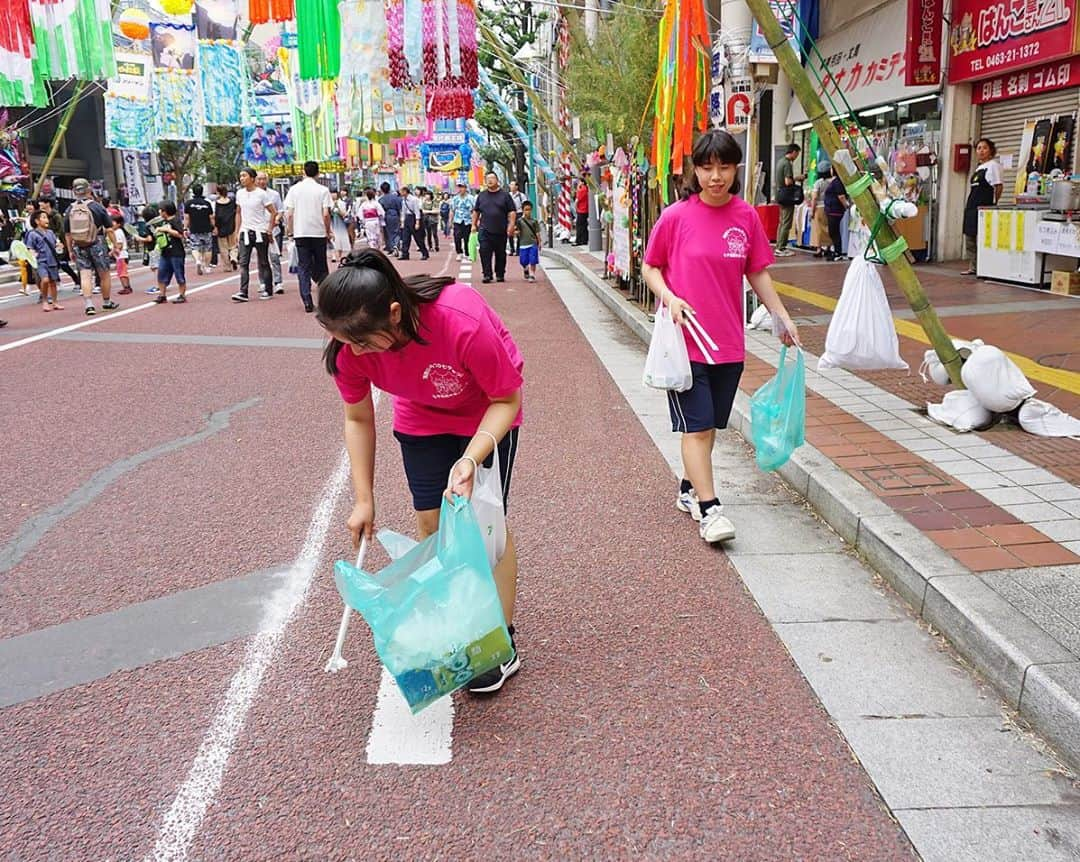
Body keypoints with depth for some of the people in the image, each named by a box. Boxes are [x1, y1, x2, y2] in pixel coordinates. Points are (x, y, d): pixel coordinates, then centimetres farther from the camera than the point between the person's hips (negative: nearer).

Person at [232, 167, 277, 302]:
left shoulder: (261, 194, -7)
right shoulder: (239, 193, 8)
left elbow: (273, 212, -4)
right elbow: (238, 213, 18)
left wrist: (269, 230, -6)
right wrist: (237, 230, 12)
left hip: (260, 232, -4)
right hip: (245, 232, 4)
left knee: (264, 263, 5)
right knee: (243, 263, -5)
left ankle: (268, 291, 14)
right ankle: (243, 292, -9)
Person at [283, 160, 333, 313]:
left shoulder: (295, 189, 2)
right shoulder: (323, 190, -3)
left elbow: (289, 213, -1)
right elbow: (326, 214, -7)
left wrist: (289, 229, 12)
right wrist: (328, 231, 4)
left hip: (300, 233, 1)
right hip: (319, 232, 0)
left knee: (303, 267, 3)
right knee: (321, 267, 12)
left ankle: (307, 302, -5)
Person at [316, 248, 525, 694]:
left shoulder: (464, 322, -42)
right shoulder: (351, 343, -27)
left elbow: (507, 399, -25)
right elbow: (358, 419, -9)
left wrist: (470, 459, -38)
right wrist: (364, 500, -9)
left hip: (488, 415, -4)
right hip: (421, 420, 4)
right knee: (431, 523, 4)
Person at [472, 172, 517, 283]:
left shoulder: (504, 195, 5)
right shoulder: (481, 195, 12)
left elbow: (512, 211, 2)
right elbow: (476, 211, 18)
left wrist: (511, 224, -9)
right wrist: (474, 225, 11)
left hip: (501, 231, -1)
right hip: (485, 231, 1)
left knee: (501, 254, 5)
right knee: (485, 253, -10)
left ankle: (500, 275, 16)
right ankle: (487, 275, -7)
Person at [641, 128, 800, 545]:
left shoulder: (746, 217, 2)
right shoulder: (675, 216, -8)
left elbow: (757, 273, 11)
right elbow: (650, 267, 2)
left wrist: (782, 316, 8)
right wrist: (668, 297, -15)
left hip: (728, 341, 4)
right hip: (686, 338, -4)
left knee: (710, 425, 13)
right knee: (696, 426, -4)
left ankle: (688, 490, 29)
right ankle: (708, 509, 1)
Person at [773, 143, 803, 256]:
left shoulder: (781, 161, 12)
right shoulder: (788, 164, -17)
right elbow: (788, 182, -23)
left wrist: (795, 178, 13)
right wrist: (797, 179, -5)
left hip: (780, 195, 10)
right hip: (787, 196, -10)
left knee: (782, 222, 14)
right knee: (786, 223, -5)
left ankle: (779, 246, 17)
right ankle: (781, 248, -5)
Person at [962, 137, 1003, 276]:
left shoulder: (993, 165, -5)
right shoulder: (979, 168, 20)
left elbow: (999, 186, -9)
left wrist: (993, 203, -5)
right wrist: (968, 204, 14)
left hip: (984, 207, -9)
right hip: (972, 207, 9)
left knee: (981, 237, -11)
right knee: (970, 236, 10)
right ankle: (973, 267, 16)